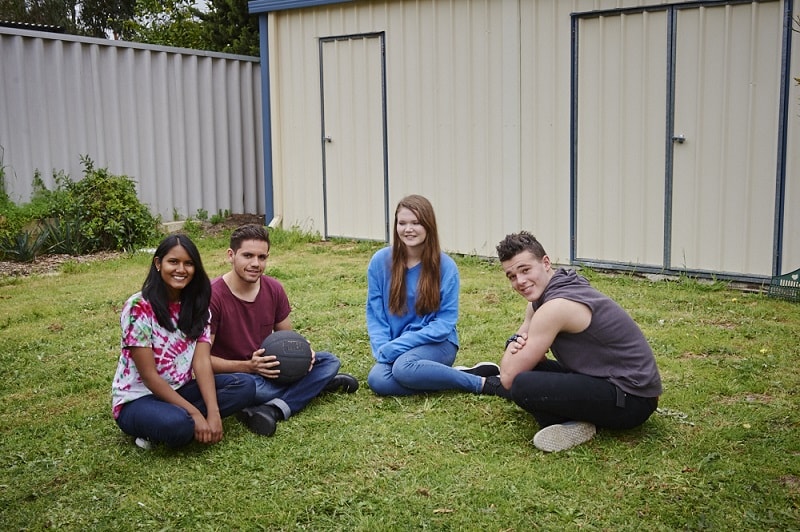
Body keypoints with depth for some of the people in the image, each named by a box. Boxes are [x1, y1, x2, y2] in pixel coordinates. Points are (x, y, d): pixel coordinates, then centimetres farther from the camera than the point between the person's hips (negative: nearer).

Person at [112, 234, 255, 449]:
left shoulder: (197, 306, 1)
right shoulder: (139, 308, -17)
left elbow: (202, 362, -10)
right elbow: (149, 376, -19)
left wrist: (213, 413, -24)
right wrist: (194, 413, -23)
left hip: (179, 391, 6)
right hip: (137, 399, -6)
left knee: (244, 387, -15)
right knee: (176, 423, -39)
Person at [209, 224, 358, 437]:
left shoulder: (274, 289, 0)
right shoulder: (213, 296, -18)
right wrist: (248, 366, -30)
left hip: (268, 369, 6)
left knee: (329, 361, -9)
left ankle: (274, 409, -25)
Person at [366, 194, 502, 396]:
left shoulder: (445, 266, -7)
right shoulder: (380, 261, -1)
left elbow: (445, 323, -9)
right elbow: (374, 314, 3)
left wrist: (394, 348, -18)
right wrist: (384, 350, -16)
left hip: (437, 343, -3)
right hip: (395, 348, 3)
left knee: (404, 367, -36)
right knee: (377, 380, -30)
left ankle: (482, 382, -18)